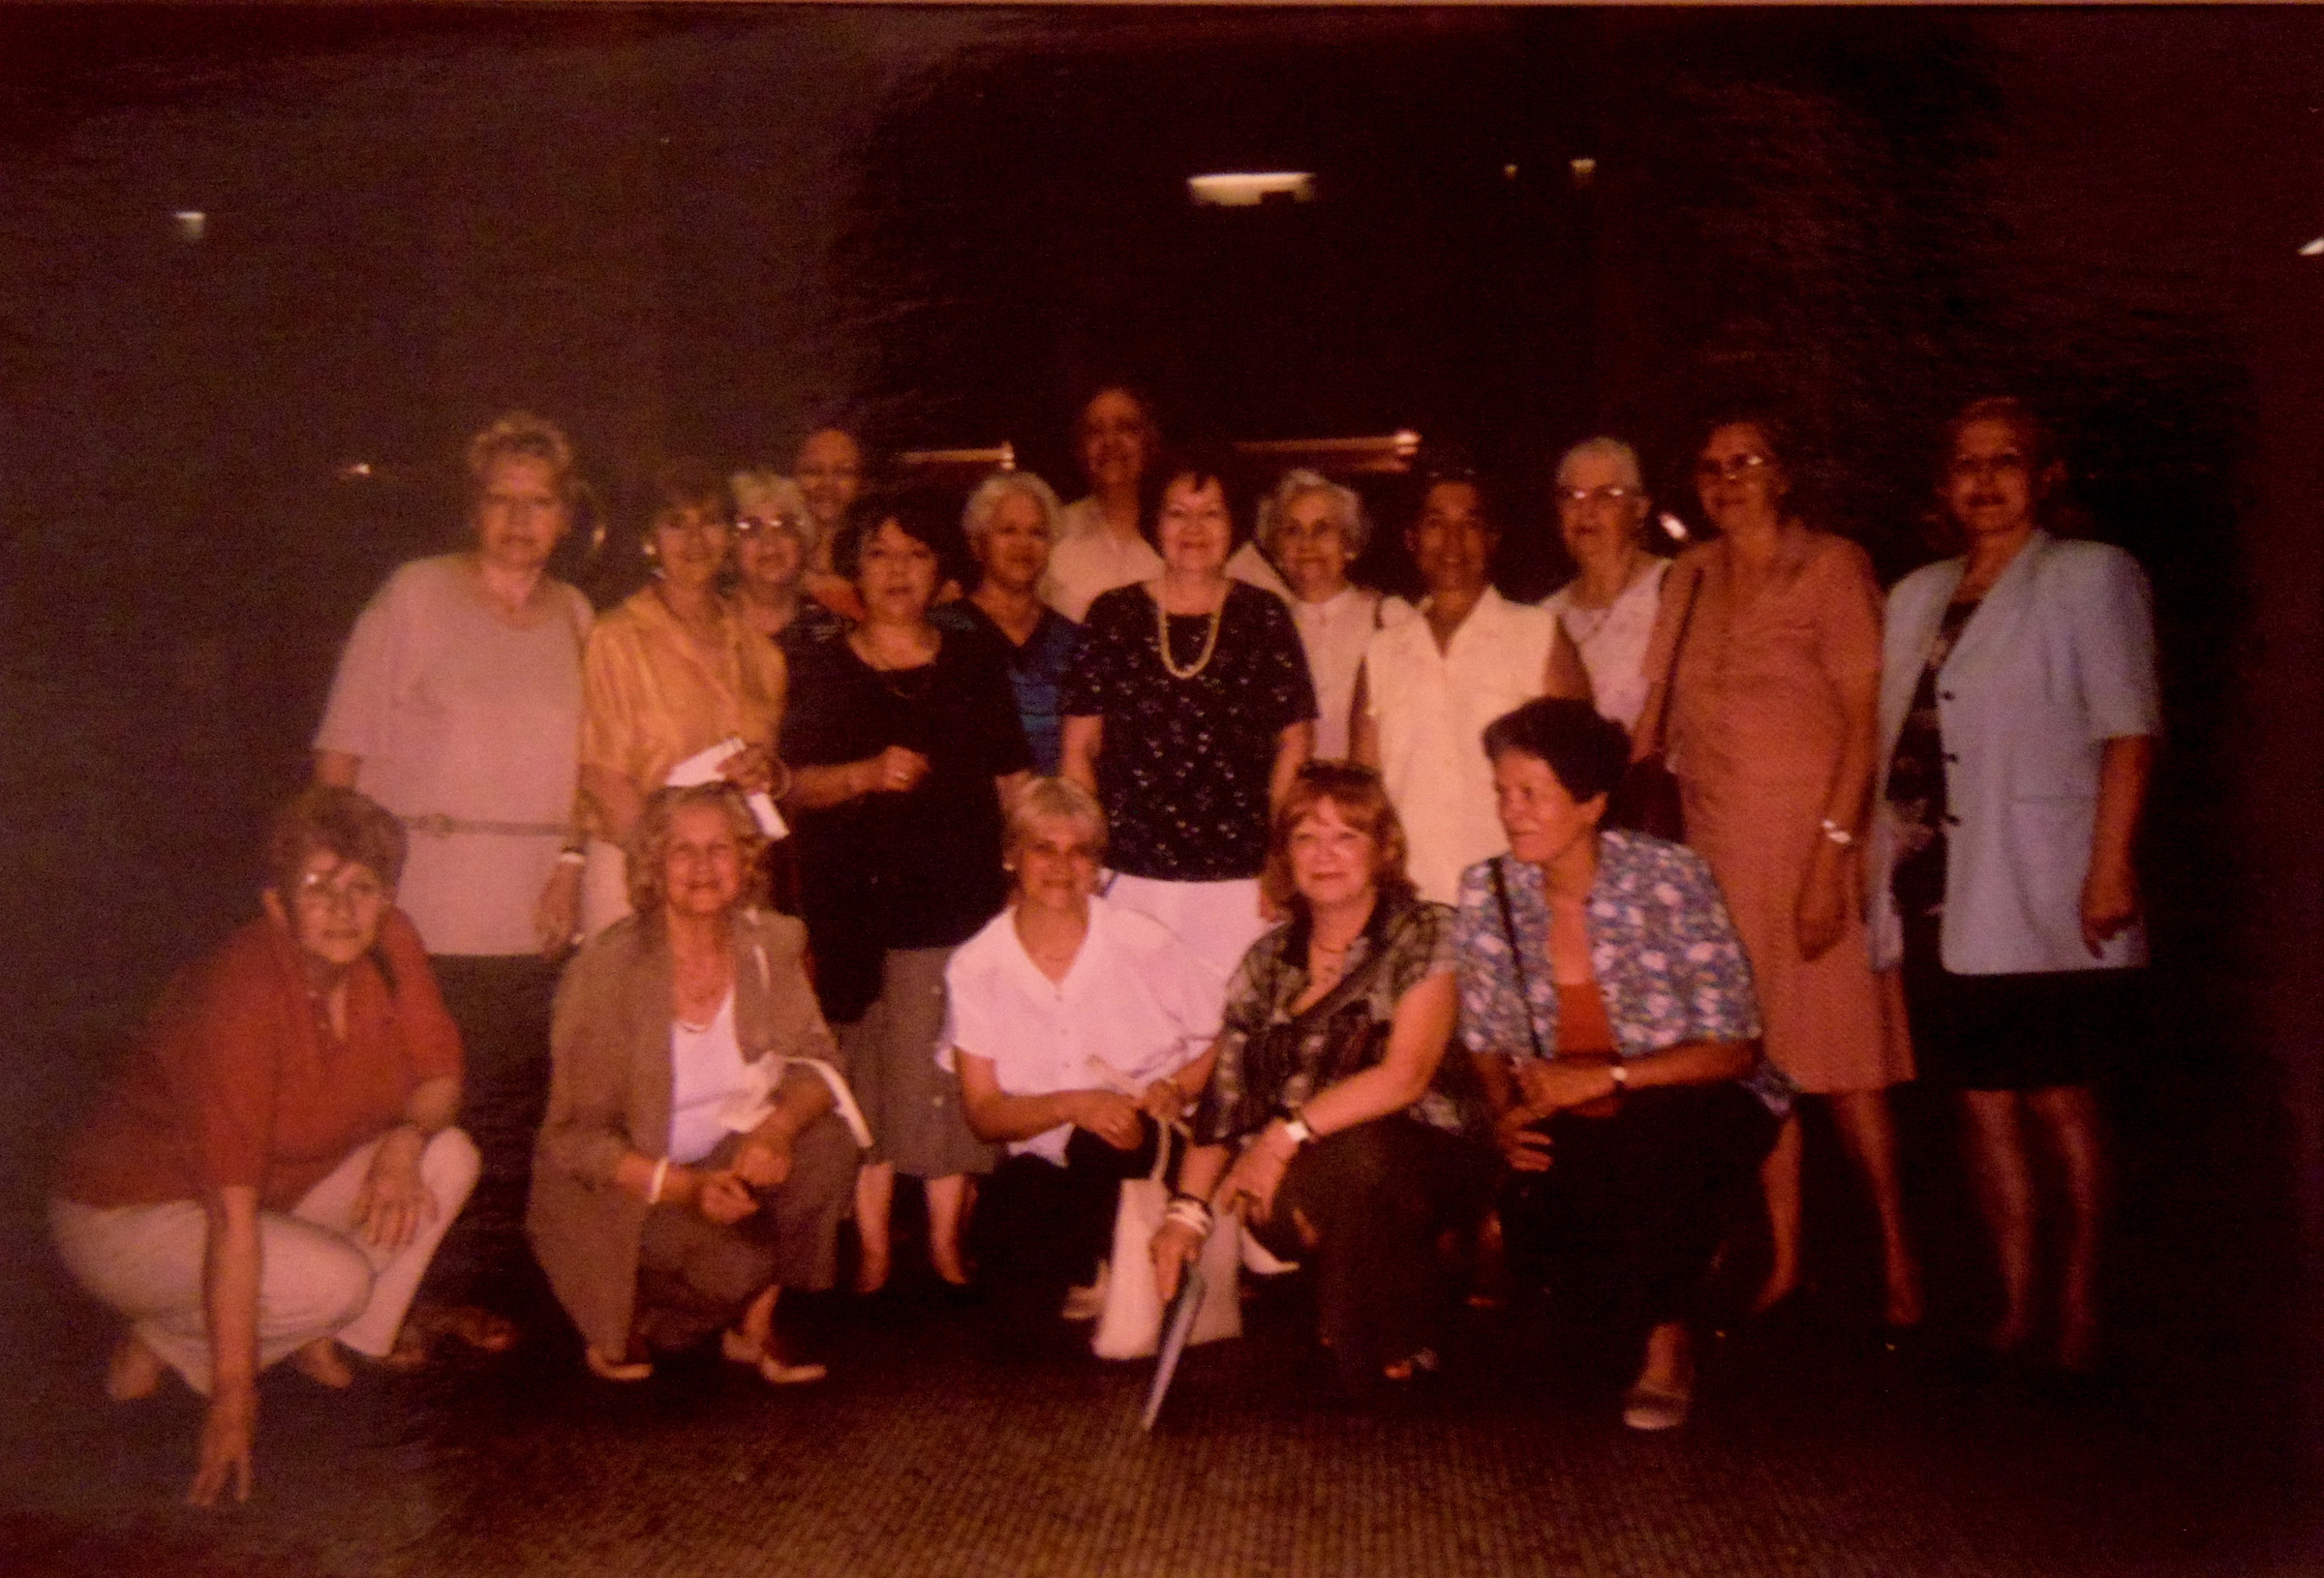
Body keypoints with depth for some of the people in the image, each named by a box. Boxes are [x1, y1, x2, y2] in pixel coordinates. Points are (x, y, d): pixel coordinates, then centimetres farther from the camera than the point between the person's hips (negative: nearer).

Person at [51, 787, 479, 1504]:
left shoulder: (390, 945, -13)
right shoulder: (240, 998, -32)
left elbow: (439, 1074, -1)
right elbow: (232, 1217, -34)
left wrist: (406, 1138, -25)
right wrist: (233, 1399, -33)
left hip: (287, 1185, 7)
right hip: (129, 1216, -7)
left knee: (449, 1160, -13)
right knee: (332, 1280, -30)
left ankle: (326, 1338, 1)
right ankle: (156, 1342, -3)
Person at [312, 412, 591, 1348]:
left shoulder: (574, 616, 12)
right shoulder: (414, 595, -1)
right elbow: (341, 751, -2)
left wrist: (571, 861, 4)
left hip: (532, 914, 4)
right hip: (418, 910, -4)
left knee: (510, 1112, 6)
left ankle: (477, 1286, 20)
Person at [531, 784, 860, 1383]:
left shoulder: (772, 941, -5)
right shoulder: (604, 970, -19)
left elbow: (816, 1059, -4)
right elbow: (576, 1138, -16)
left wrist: (780, 1123, -28)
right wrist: (685, 1186, -31)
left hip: (724, 1157, 5)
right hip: (616, 1187, -5)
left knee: (828, 1145, -22)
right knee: (737, 1261, -30)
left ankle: (754, 1326, -3)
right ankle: (620, 1319, 3)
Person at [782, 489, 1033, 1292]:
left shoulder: (974, 664, 13)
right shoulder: (823, 669, 10)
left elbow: (1013, 782, 12)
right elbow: (798, 784, 3)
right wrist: (865, 774, -15)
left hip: (959, 900, 1)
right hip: (858, 905, 0)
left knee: (951, 1075, -3)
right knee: (867, 1072, -1)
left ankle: (946, 1240, 9)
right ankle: (872, 1248, 8)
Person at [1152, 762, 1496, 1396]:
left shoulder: (1425, 934, -5)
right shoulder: (1268, 959, 10)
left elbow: (1405, 1076, -17)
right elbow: (1224, 1093, 3)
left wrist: (1289, 1134, -23)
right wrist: (1187, 1209, -9)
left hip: (1426, 1162, -3)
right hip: (1290, 1179, 4)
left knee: (1354, 1158, -35)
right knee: (1293, 1198, -30)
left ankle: (1396, 1344, -6)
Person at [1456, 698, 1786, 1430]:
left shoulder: (1667, 878, -14)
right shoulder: (1487, 891, -4)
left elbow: (1735, 1048, -14)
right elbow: (1487, 1042, 6)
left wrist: (1605, 1078, -24)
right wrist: (1510, 1111, -15)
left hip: (1694, 1109, -4)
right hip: (1570, 1123, 4)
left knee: (1648, 1142, -36)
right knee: (1527, 1203, -25)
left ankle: (1666, 1338, -8)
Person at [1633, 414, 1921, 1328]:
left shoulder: (1832, 567, -3)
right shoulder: (1689, 578, 12)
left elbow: (1865, 721, -9)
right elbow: (1653, 716, 15)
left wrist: (1832, 852, -16)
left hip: (1812, 837, -4)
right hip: (1718, 844, 4)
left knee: (1841, 1055, -4)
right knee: (1757, 1056, 5)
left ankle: (1898, 1258, 8)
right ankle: (1782, 1261, 13)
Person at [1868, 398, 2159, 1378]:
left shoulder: (2092, 575, 1)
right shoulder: (1917, 596, 18)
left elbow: (2128, 729, -7)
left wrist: (2110, 866, -16)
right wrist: (1886, 866, 8)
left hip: (2039, 895, -5)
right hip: (1938, 893, 5)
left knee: (2055, 1101, -1)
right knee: (1985, 1102, 9)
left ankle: (2079, 1308, 11)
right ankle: (2015, 1309, 17)